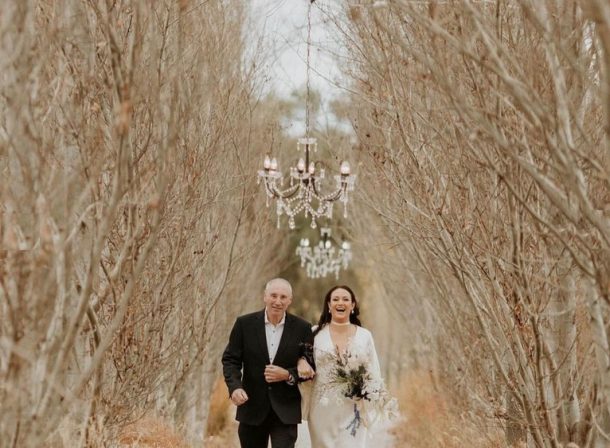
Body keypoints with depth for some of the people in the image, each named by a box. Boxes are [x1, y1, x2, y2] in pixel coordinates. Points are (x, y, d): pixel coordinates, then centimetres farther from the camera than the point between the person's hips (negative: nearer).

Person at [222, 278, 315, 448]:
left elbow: (311, 367, 2)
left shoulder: (302, 328, -2)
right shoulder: (244, 324, -2)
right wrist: (235, 387, -18)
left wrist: (287, 375, -16)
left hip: (286, 411, -1)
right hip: (252, 408, 2)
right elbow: (230, 360, -1)